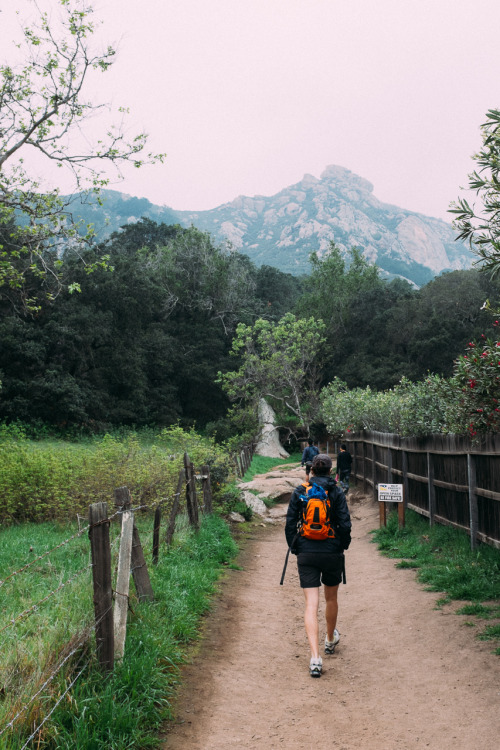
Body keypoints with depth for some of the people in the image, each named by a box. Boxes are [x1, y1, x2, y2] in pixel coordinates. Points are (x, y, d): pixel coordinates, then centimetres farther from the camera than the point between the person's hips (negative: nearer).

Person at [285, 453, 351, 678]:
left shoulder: (299, 492, -2)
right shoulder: (337, 493, -5)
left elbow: (290, 523, -2)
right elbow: (345, 525, -8)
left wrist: (294, 548, 11)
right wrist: (342, 547, 8)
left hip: (306, 555, 0)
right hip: (332, 554, 0)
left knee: (311, 604, -1)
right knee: (331, 599, 22)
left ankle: (315, 657, -13)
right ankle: (330, 639, 44)